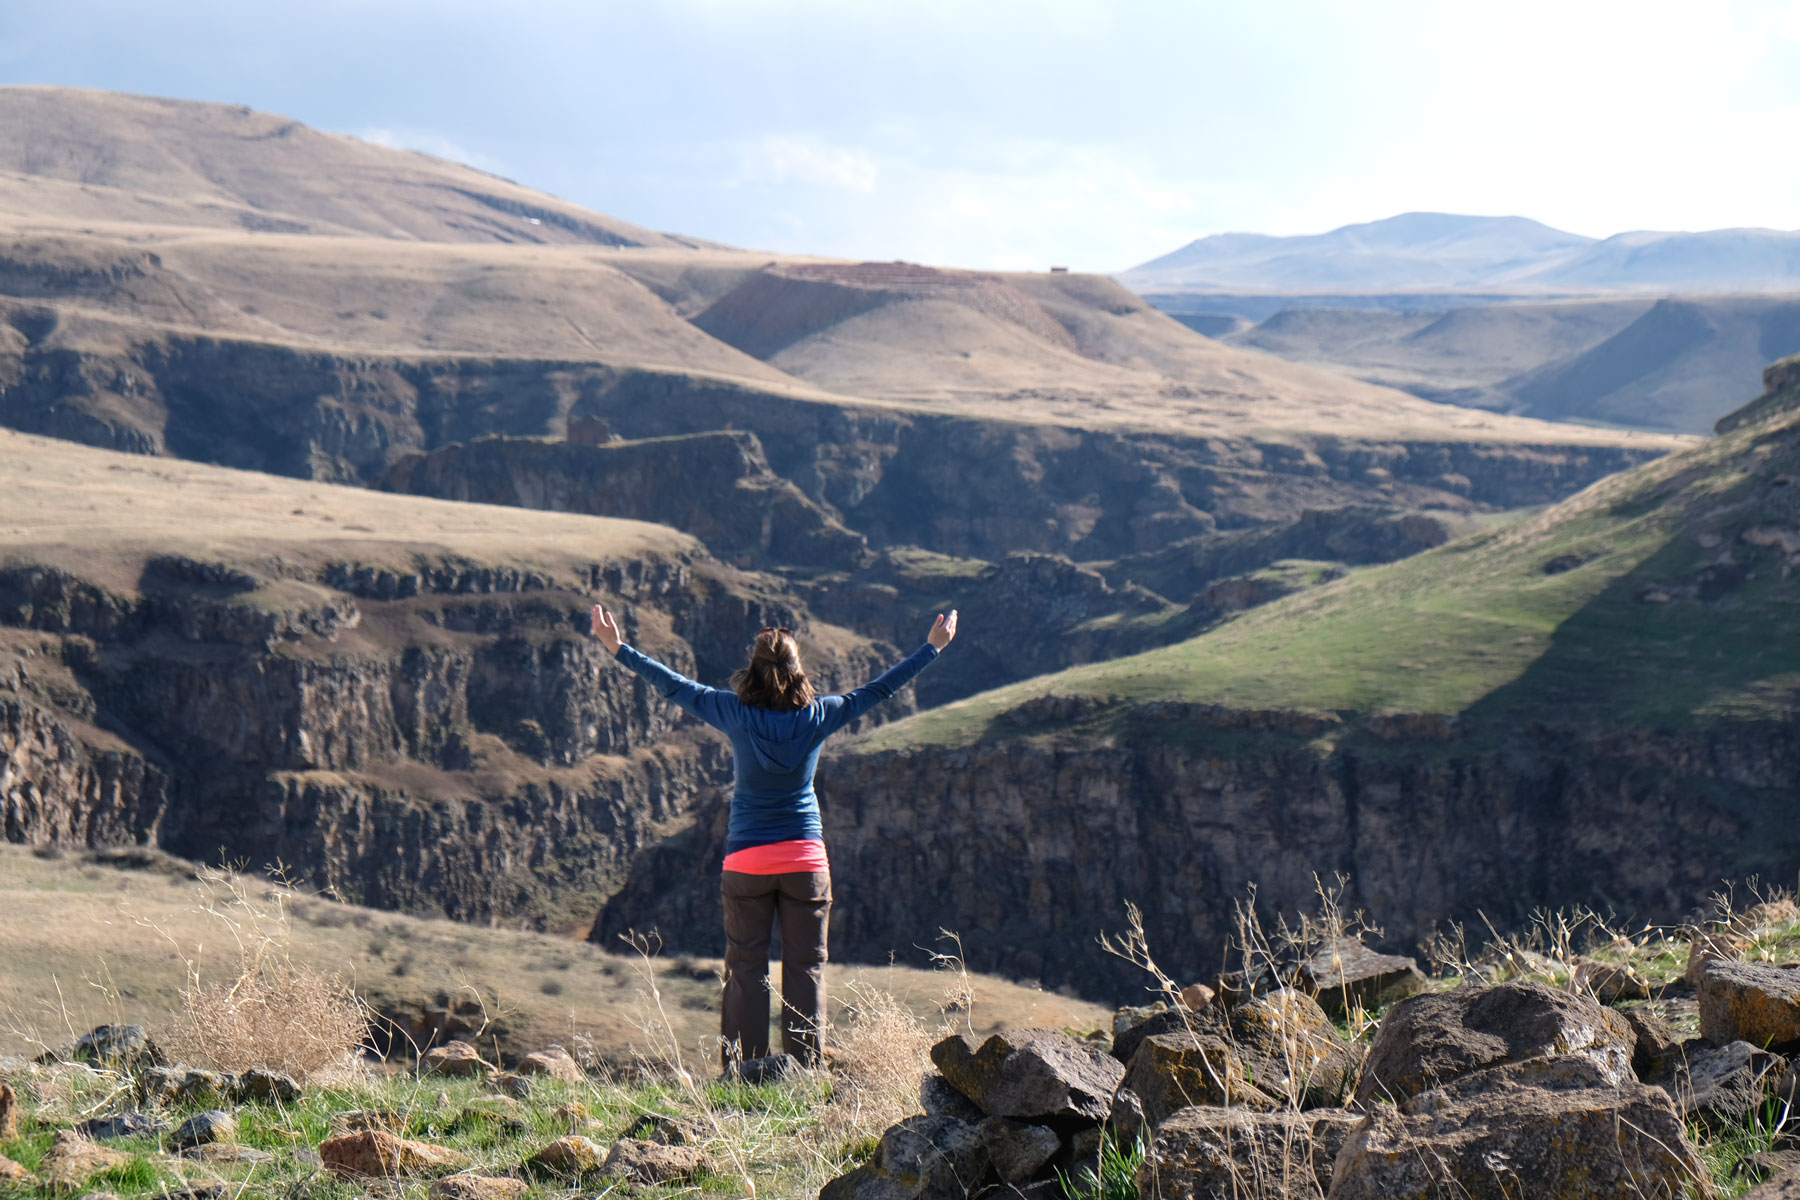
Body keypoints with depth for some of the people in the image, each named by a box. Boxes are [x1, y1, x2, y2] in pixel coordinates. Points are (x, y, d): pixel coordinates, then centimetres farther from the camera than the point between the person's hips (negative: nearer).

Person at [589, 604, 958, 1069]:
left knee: (745, 968, 5)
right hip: (806, 857, 1)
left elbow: (675, 686, -1)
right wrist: (933, 647, 14)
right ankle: (806, 1072, 4)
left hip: (747, 858, 0)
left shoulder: (737, 715, -8)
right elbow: (878, 689, 4)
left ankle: (743, 1071, 5)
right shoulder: (816, 716, -5)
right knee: (805, 967, 5)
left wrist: (618, 648, 8)